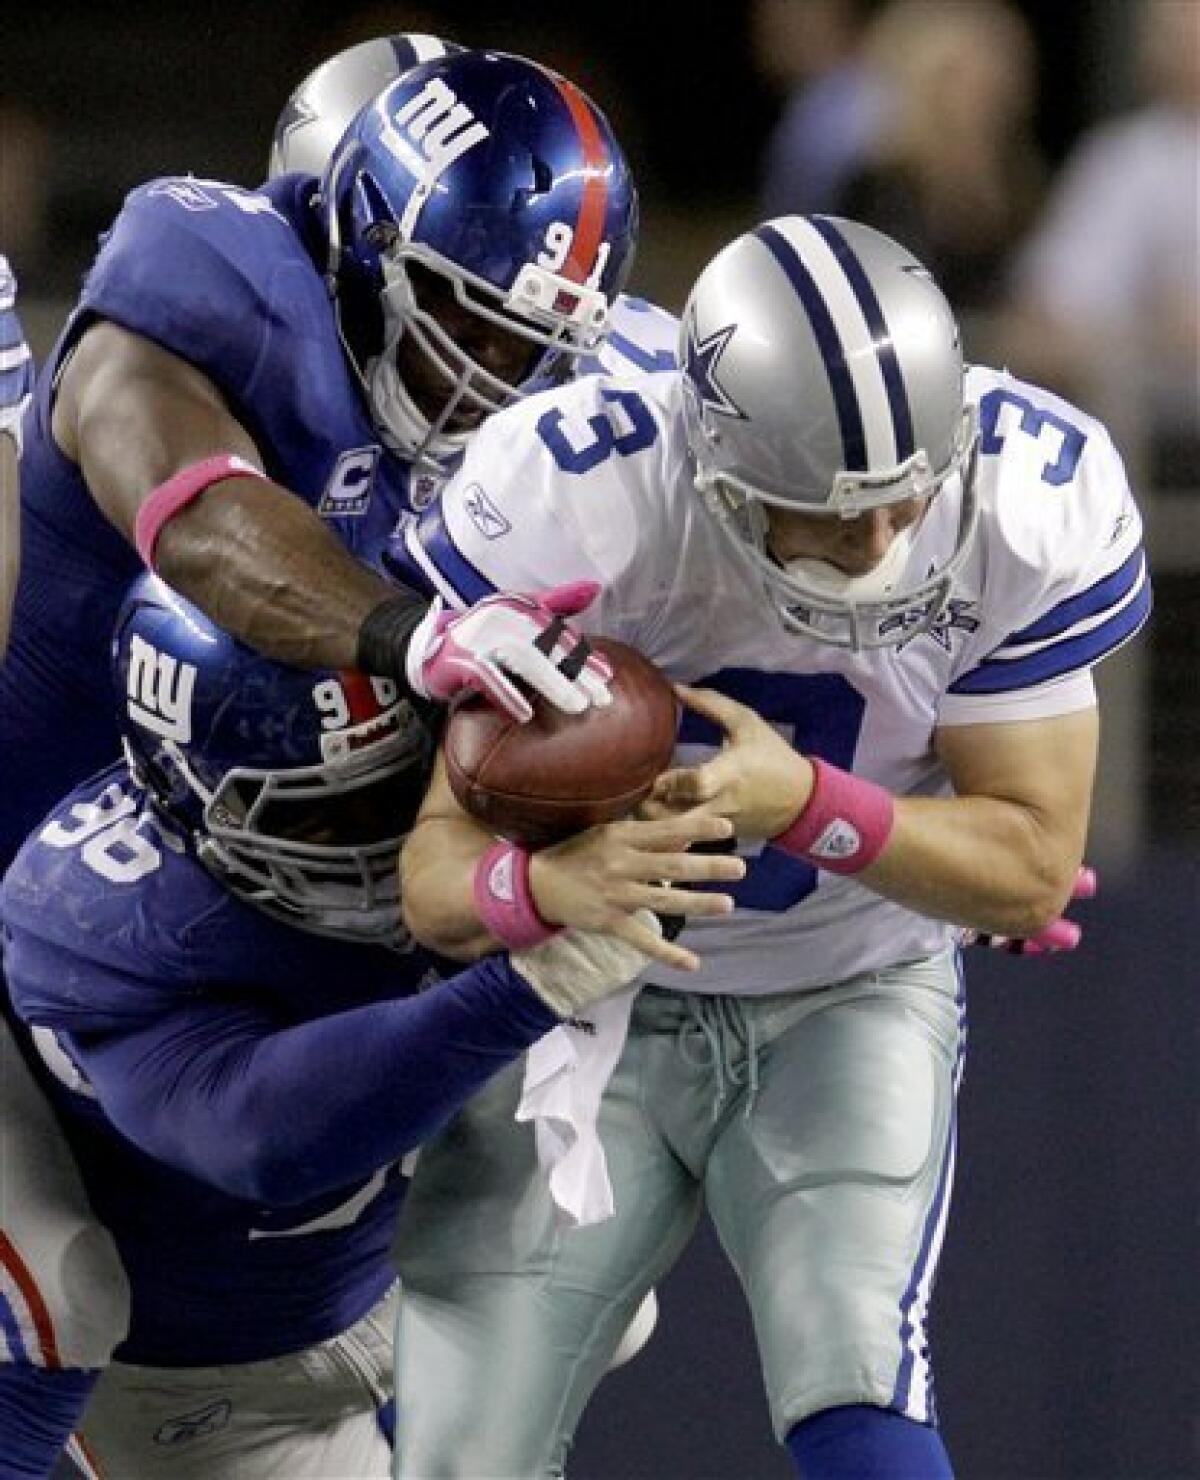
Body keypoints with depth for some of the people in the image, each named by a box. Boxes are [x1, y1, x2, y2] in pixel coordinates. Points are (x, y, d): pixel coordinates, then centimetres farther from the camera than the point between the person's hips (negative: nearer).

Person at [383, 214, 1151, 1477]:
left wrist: (805, 804, -36)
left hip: (854, 1000, 0)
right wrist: (550, 884, -54)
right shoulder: (571, 515, -30)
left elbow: (1031, 870, -16)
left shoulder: (1033, 507, -23)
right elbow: (443, 872, -28)